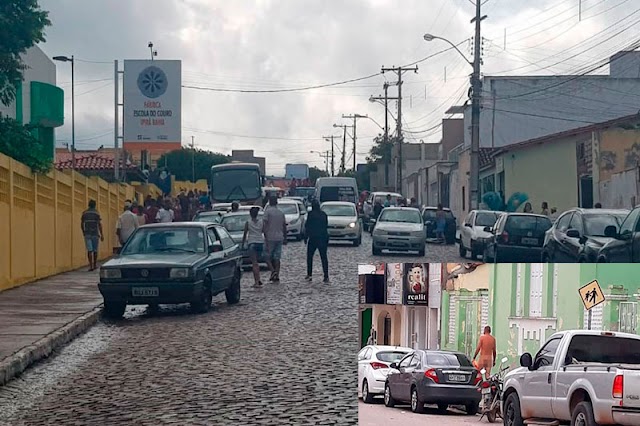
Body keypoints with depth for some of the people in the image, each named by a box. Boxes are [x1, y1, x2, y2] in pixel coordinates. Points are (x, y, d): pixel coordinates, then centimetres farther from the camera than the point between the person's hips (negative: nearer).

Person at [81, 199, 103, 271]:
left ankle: (91, 265, -11)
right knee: (95, 250, 12)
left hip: (87, 234, 1)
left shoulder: (84, 213, 4)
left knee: (89, 250, -3)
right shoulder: (97, 213, -3)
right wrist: (101, 234, -4)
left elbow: (82, 224, 7)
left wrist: (83, 232, 22)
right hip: (95, 234, -1)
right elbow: (100, 224, -7)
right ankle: (95, 265, 22)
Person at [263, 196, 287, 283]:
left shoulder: (268, 211, -7)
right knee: (277, 258, 8)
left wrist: (265, 237, -11)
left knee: (268, 257, 4)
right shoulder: (281, 213, 10)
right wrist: (285, 238, 22)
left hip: (270, 237, -5)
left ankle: (273, 271, -17)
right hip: (279, 238, 5)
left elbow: (265, 226, -13)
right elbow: (284, 227, 15)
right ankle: (277, 276, 2)